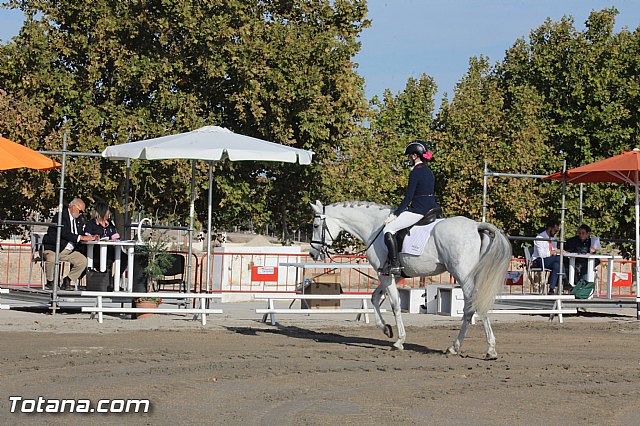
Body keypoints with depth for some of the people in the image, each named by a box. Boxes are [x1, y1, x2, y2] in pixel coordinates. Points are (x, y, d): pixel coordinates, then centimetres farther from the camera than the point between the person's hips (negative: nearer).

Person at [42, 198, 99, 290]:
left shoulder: (78, 219, 14)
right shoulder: (60, 216, -12)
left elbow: (80, 233, 15)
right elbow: (65, 234, -23)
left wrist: (89, 237, -6)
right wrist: (81, 237, -24)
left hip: (69, 251, 8)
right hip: (53, 249, -7)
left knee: (83, 261, -11)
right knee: (52, 259, -37)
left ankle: (67, 280, 3)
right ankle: (50, 282, -10)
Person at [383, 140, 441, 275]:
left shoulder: (415, 172, -14)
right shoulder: (429, 171, 13)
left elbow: (408, 197, -16)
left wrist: (395, 214, -10)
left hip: (418, 211, -10)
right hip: (431, 209, 10)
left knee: (388, 229, -5)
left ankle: (395, 265, -11)